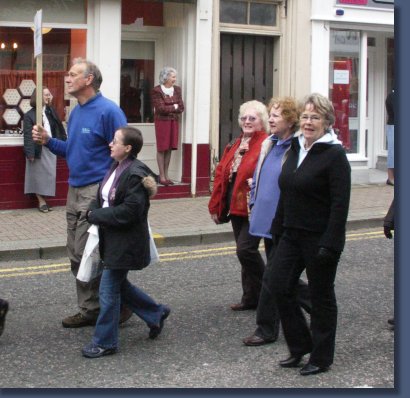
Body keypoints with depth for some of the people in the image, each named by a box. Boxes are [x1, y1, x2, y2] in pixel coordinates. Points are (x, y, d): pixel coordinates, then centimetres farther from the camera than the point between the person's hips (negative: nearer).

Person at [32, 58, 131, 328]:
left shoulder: (108, 111, -14)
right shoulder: (76, 112, 13)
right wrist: (49, 141, 6)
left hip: (97, 192, -9)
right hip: (75, 191, 9)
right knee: (77, 255, 11)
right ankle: (90, 310, 22)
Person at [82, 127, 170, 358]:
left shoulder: (135, 174, -20)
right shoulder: (116, 168, 9)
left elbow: (128, 211, -25)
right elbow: (102, 198, 18)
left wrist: (96, 215, -16)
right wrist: (94, 213, -3)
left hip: (125, 242, -10)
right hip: (112, 239, 10)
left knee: (109, 289, -2)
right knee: (119, 284, 19)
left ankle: (105, 342, 10)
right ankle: (156, 313, 36)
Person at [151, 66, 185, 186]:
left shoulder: (177, 89, 9)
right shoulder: (156, 91, -8)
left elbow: (181, 108, 4)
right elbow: (161, 108, -14)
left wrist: (168, 109, -8)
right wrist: (174, 107, -3)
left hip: (174, 122, 5)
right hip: (162, 122, -5)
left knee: (169, 149, 6)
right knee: (162, 149, -3)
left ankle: (166, 175, 12)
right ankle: (162, 176, 0)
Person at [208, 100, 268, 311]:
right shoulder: (235, 145, 15)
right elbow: (221, 174, 14)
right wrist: (216, 206, 10)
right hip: (237, 208, 8)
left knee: (245, 250, -12)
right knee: (246, 252, 12)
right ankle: (251, 298, 21)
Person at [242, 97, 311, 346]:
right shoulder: (268, 145, 10)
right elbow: (258, 178, 21)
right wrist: (254, 204, 13)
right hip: (266, 222, 9)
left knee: (273, 277, -2)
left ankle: (266, 330, 9)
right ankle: (318, 302, 35)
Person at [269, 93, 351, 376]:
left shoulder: (334, 155, -13)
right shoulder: (296, 149, 10)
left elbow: (340, 203, -17)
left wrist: (330, 244, -22)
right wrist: (278, 229, 13)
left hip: (319, 238, -7)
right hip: (291, 235, 7)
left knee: (321, 296, 5)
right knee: (281, 287, 4)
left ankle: (321, 358, 18)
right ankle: (300, 347, 21)